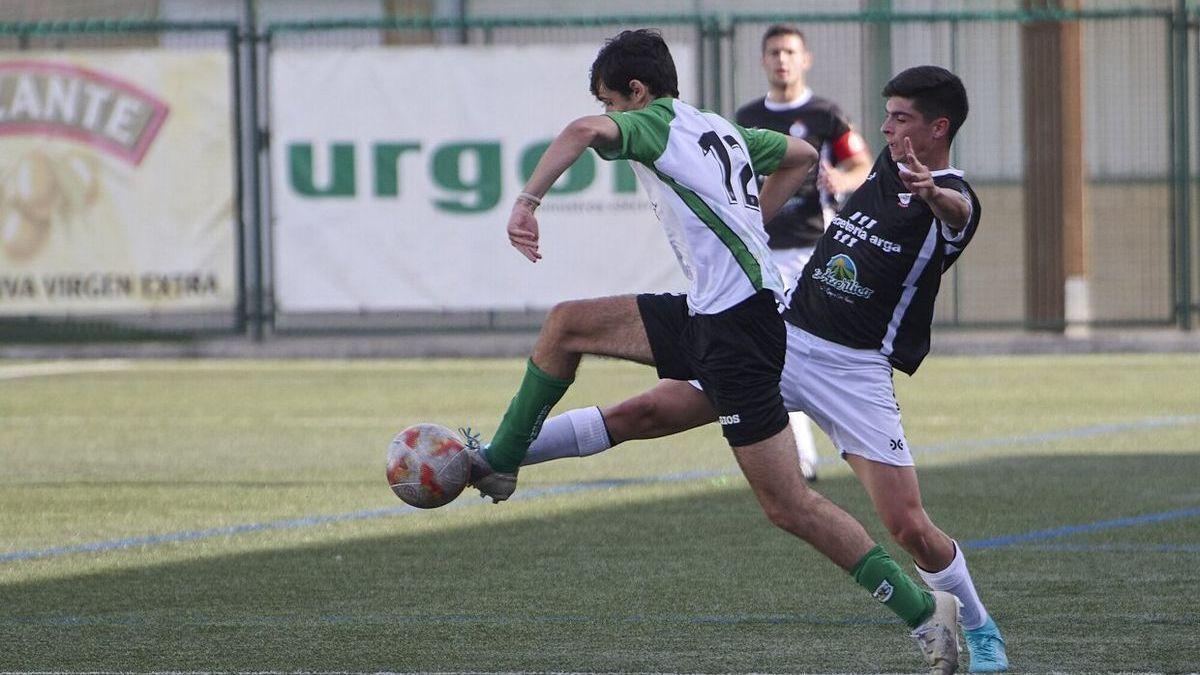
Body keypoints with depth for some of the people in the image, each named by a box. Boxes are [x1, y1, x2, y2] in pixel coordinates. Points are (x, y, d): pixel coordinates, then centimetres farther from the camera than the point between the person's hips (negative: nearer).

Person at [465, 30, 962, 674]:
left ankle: (922, 610, -4)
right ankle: (499, 463, 23)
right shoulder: (723, 130, 19)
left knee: (785, 502, -7)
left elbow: (586, 130, -27)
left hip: (737, 325, -10)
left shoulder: (655, 125, -6)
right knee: (566, 323, 13)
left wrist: (527, 202, -23)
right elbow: (802, 155, 34)